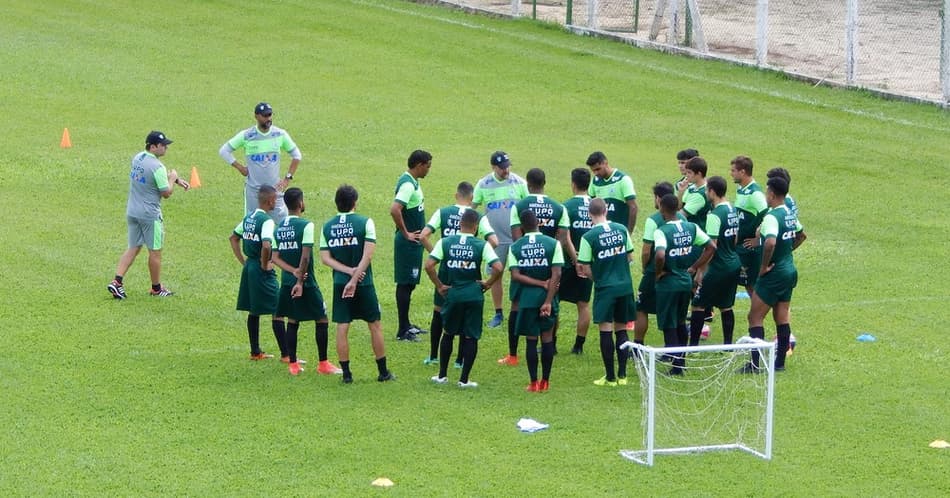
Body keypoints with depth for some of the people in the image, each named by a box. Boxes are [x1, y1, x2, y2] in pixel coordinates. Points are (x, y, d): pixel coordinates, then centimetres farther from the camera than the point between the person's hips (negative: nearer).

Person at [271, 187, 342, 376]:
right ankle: (323, 364, 5)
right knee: (321, 320, 4)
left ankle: (293, 364, 13)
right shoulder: (306, 225, -14)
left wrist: (293, 271, -6)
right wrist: (300, 281, -15)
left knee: (292, 321, 13)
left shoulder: (279, 228, 7)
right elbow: (305, 256, -20)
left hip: (287, 282, 7)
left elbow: (275, 257, 4)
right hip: (306, 283, -6)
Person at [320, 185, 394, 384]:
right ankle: (383, 372, 15)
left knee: (342, 328, 5)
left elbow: (325, 257, -3)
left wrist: (348, 271, -9)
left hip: (340, 283, 2)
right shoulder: (365, 223, -7)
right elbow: (368, 255, -16)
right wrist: (355, 278, -17)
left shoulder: (327, 226, 3)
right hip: (364, 283, -2)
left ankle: (346, 373, 5)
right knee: (375, 325, 10)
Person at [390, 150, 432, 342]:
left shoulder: (412, 182, 12)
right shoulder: (408, 184, -20)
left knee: (409, 283, 17)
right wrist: (406, 234, -23)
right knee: (405, 284, -5)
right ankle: (403, 331, -1)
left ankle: (406, 325, 26)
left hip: (414, 241, 10)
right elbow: (394, 210, -33)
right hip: (409, 242, -10)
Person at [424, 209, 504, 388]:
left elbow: (428, 266, -9)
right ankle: (464, 379, 6)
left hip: (452, 294, 2)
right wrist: (487, 284, 2)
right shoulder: (481, 245, -5)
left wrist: (439, 286, 2)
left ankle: (442, 375, 21)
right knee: (471, 337, 6)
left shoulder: (445, 242, -1)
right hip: (474, 296, -2)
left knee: (449, 333, 19)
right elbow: (498, 268, -15)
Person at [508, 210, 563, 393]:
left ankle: (534, 382, 5)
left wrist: (541, 283, -9)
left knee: (531, 340, 6)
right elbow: (556, 274, -12)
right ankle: (545, 381, 15)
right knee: (547, 337, 12)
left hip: (526, 297, 0)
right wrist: (548, 301, -12)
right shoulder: (553, 244, -4)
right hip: (547, 296, 0)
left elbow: (515, 275, -10)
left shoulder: (515, 247, -1)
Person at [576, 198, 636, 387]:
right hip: (625, 285, 4)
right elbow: (630, 256, 10)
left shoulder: (589, 237, -11)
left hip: (605, 287, -4)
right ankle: (622, 375, 12)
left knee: (606, 330, 1)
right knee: (621, 330, 12)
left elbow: (586, 269, -9)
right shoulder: (621, 229, 1)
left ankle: (610, 377, 2)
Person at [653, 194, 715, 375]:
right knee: (681, 323, 22)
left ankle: (677, 365, 1)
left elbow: (660, 255, -35)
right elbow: (711, 246, 3)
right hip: (686, 281, 6)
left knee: (669, 326, 4)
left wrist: (659, 272, -16)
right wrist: (695, 268, 8)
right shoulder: (691, 227, 1)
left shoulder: (661, 231, -18)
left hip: (668, 284, -6)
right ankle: (682, 359, 28)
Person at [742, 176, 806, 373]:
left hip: (774, 274, -9)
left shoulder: (772, 217, -21)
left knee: (755, 317, -3)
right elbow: (801, 235, 26)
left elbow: (770, 242, -37)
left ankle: (755, 364, -6)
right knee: (782, 318, 13)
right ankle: (780, 362, 17)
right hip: (790, 271, 9)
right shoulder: (790, 214, 8)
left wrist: (764, 266, -24)